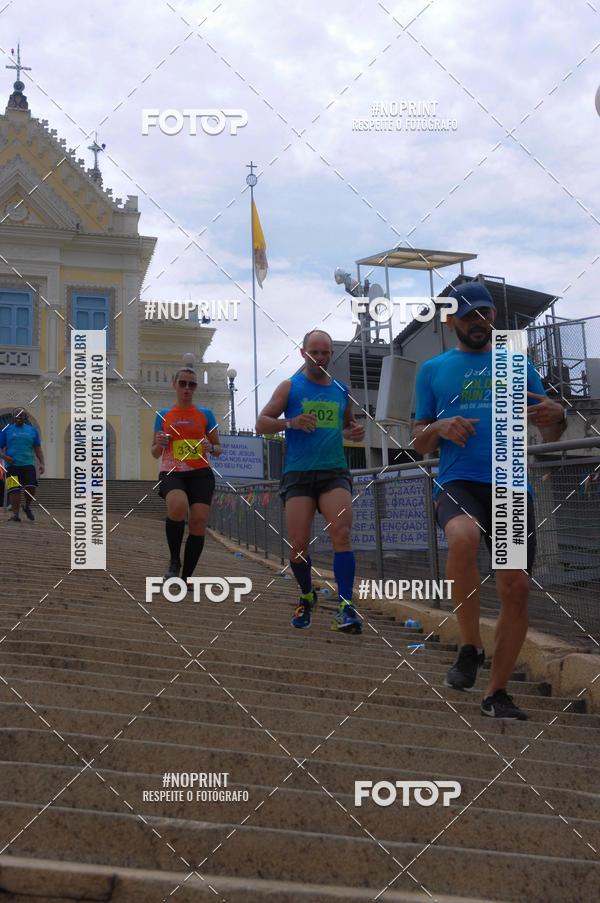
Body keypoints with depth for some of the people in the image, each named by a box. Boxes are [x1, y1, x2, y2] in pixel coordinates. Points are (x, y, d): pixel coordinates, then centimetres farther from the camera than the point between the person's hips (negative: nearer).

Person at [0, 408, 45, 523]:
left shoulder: (32, 430, 15)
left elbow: (38, 449, 16)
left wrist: (41, 463, 4)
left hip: (28, 465, 1)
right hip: (12, 465, -1)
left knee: (31, 488, -11)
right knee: (14, 490, -9)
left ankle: (27, 506, 17)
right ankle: (15, 513, 0)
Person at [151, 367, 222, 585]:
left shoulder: (205, 414, 12)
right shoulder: (163, 415, 13)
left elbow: (218, 449, 15)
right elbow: (155, 453, 18)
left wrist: (211, 448, -8)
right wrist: (159, 444, -5)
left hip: (200, 473, 1)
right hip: (171, 473, -1)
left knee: (199, 522, -14)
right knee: (178, 506, -32)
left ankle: (186, 577, -1)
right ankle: (174, 560, -12)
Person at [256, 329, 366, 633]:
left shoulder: (341, 390, 15)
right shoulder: (290, 387, 6)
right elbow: (261, 423, 3)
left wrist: (354, 433, 6)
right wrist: (291, 422, -15)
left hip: (334, 473, 1)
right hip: (298, 474, -1)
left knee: (341, 534, -18)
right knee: (298, 545, -4)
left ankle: (345, 605, -20)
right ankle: (306, 598, 21)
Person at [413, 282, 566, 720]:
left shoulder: (517, 365, 16)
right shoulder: (433, 370, 15)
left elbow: (550, 437, 14)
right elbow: (420, 443, 14)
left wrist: (556, 416, -10)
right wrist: (439, 428, -9)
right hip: (458, 482, -2)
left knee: (516, 589, -5)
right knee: (463, 538, -35)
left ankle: (497, 693, 12)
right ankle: (471, 647, -16)